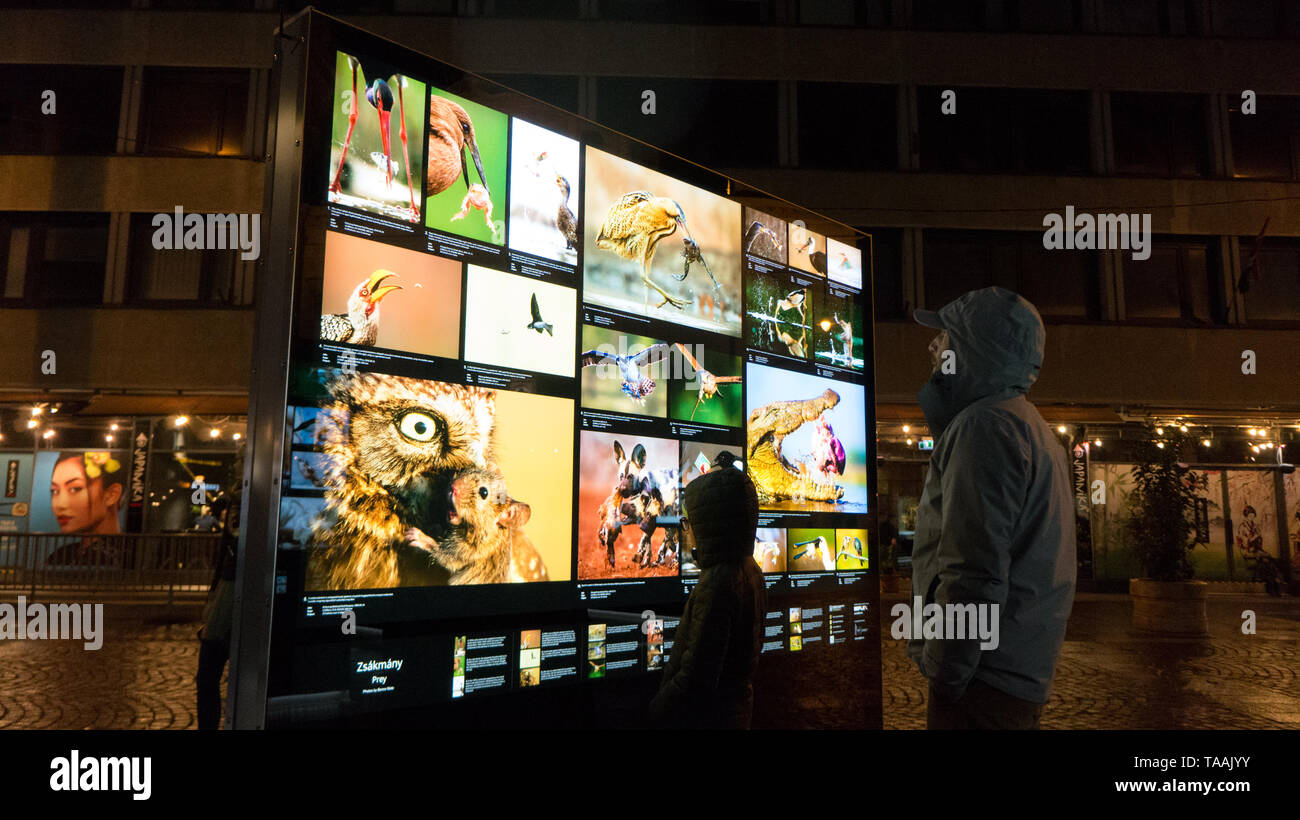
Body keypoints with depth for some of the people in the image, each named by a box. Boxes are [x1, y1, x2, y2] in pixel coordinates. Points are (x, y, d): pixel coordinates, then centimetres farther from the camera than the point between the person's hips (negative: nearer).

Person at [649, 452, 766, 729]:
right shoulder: (750, 570, 1)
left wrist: (659, 708, -12)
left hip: (708, 716, -9)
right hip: (738, 708, 9)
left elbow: (698, 676, -27)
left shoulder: (716, 584, -28)